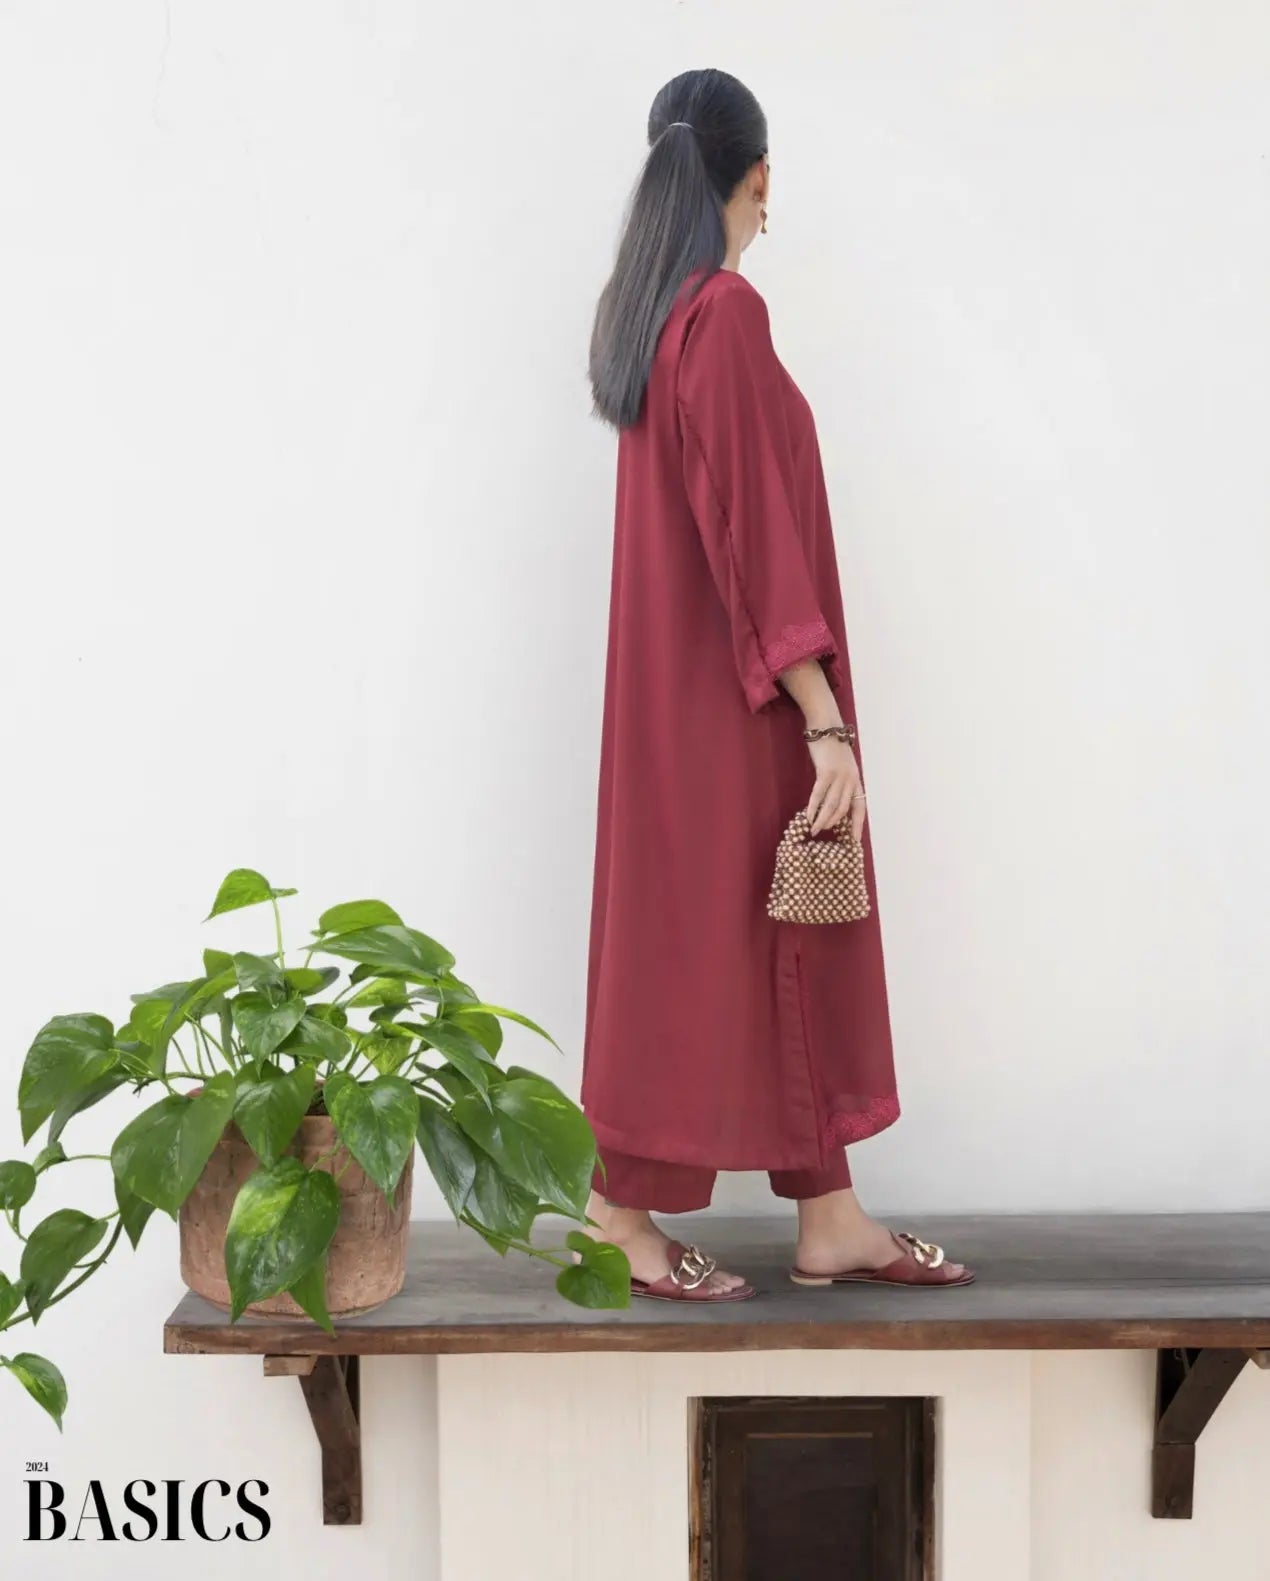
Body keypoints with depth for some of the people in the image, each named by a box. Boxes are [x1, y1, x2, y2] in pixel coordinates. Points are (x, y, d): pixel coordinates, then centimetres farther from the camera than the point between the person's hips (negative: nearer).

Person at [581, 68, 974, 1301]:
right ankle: (622, 1209, 12)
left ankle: (828, 1220, 19)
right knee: (700, 938, 0)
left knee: (791, 944, 12)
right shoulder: (725, 313, -17)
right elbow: (753, 527, -22)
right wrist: (825, 717, -22)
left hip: (685, 678, 10)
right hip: (727, 694, -10)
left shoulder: (644, 308, 11)